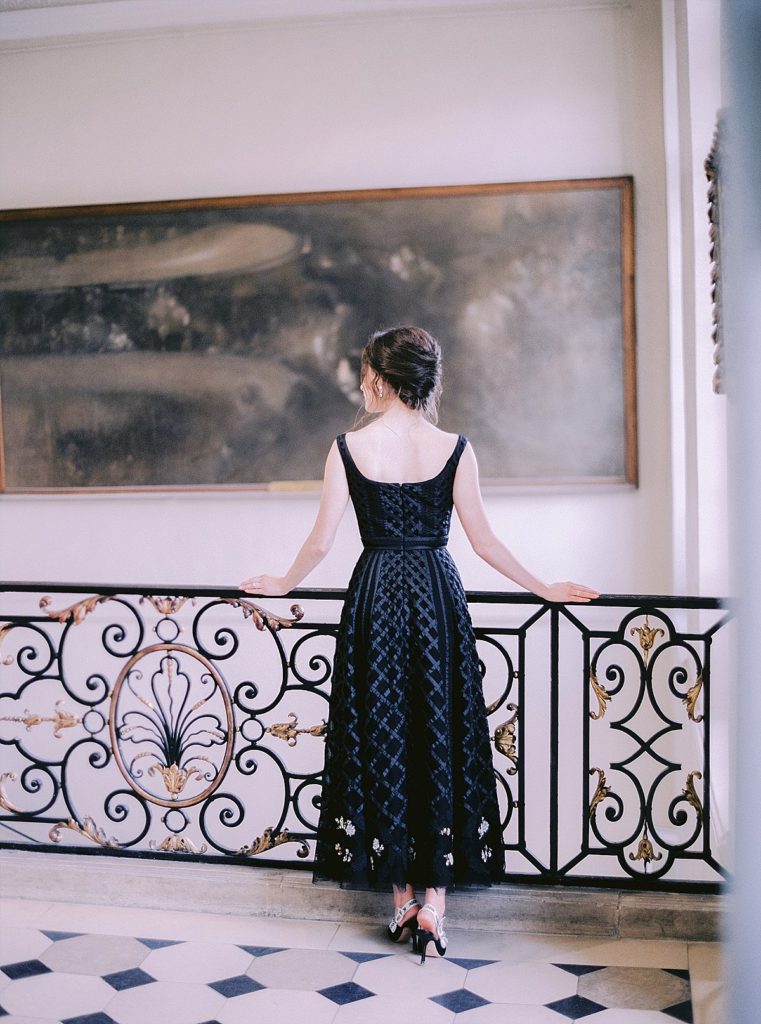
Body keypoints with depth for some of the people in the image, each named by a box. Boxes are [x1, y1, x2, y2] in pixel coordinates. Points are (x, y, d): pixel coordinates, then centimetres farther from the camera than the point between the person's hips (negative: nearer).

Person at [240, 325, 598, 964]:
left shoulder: (349, 448, -4)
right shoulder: (455, 448, -3)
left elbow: (322, 540, -1)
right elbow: (482, 539, -1)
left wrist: (285, 583, 17)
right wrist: (543, 588, 10)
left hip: (375, 597, 0)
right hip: (437, 597, 0)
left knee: (381, 742, 10)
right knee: (441, 742, 8)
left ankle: (402, 898, 17)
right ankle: (434, 904, 9)